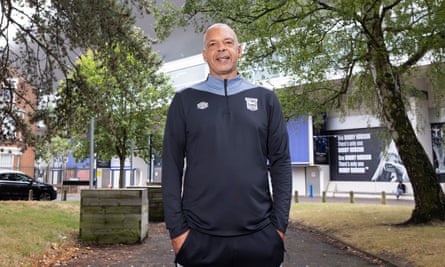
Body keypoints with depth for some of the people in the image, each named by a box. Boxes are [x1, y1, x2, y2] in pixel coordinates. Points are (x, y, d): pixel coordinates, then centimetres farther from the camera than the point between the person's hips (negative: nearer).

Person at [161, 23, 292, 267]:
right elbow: (172, 167, 2)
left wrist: (280, 224, -1)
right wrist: (176, 228, -4)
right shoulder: (185, 101, 5)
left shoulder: (265, 99, 8)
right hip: (199, 237, -1)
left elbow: (280, 162, 5)